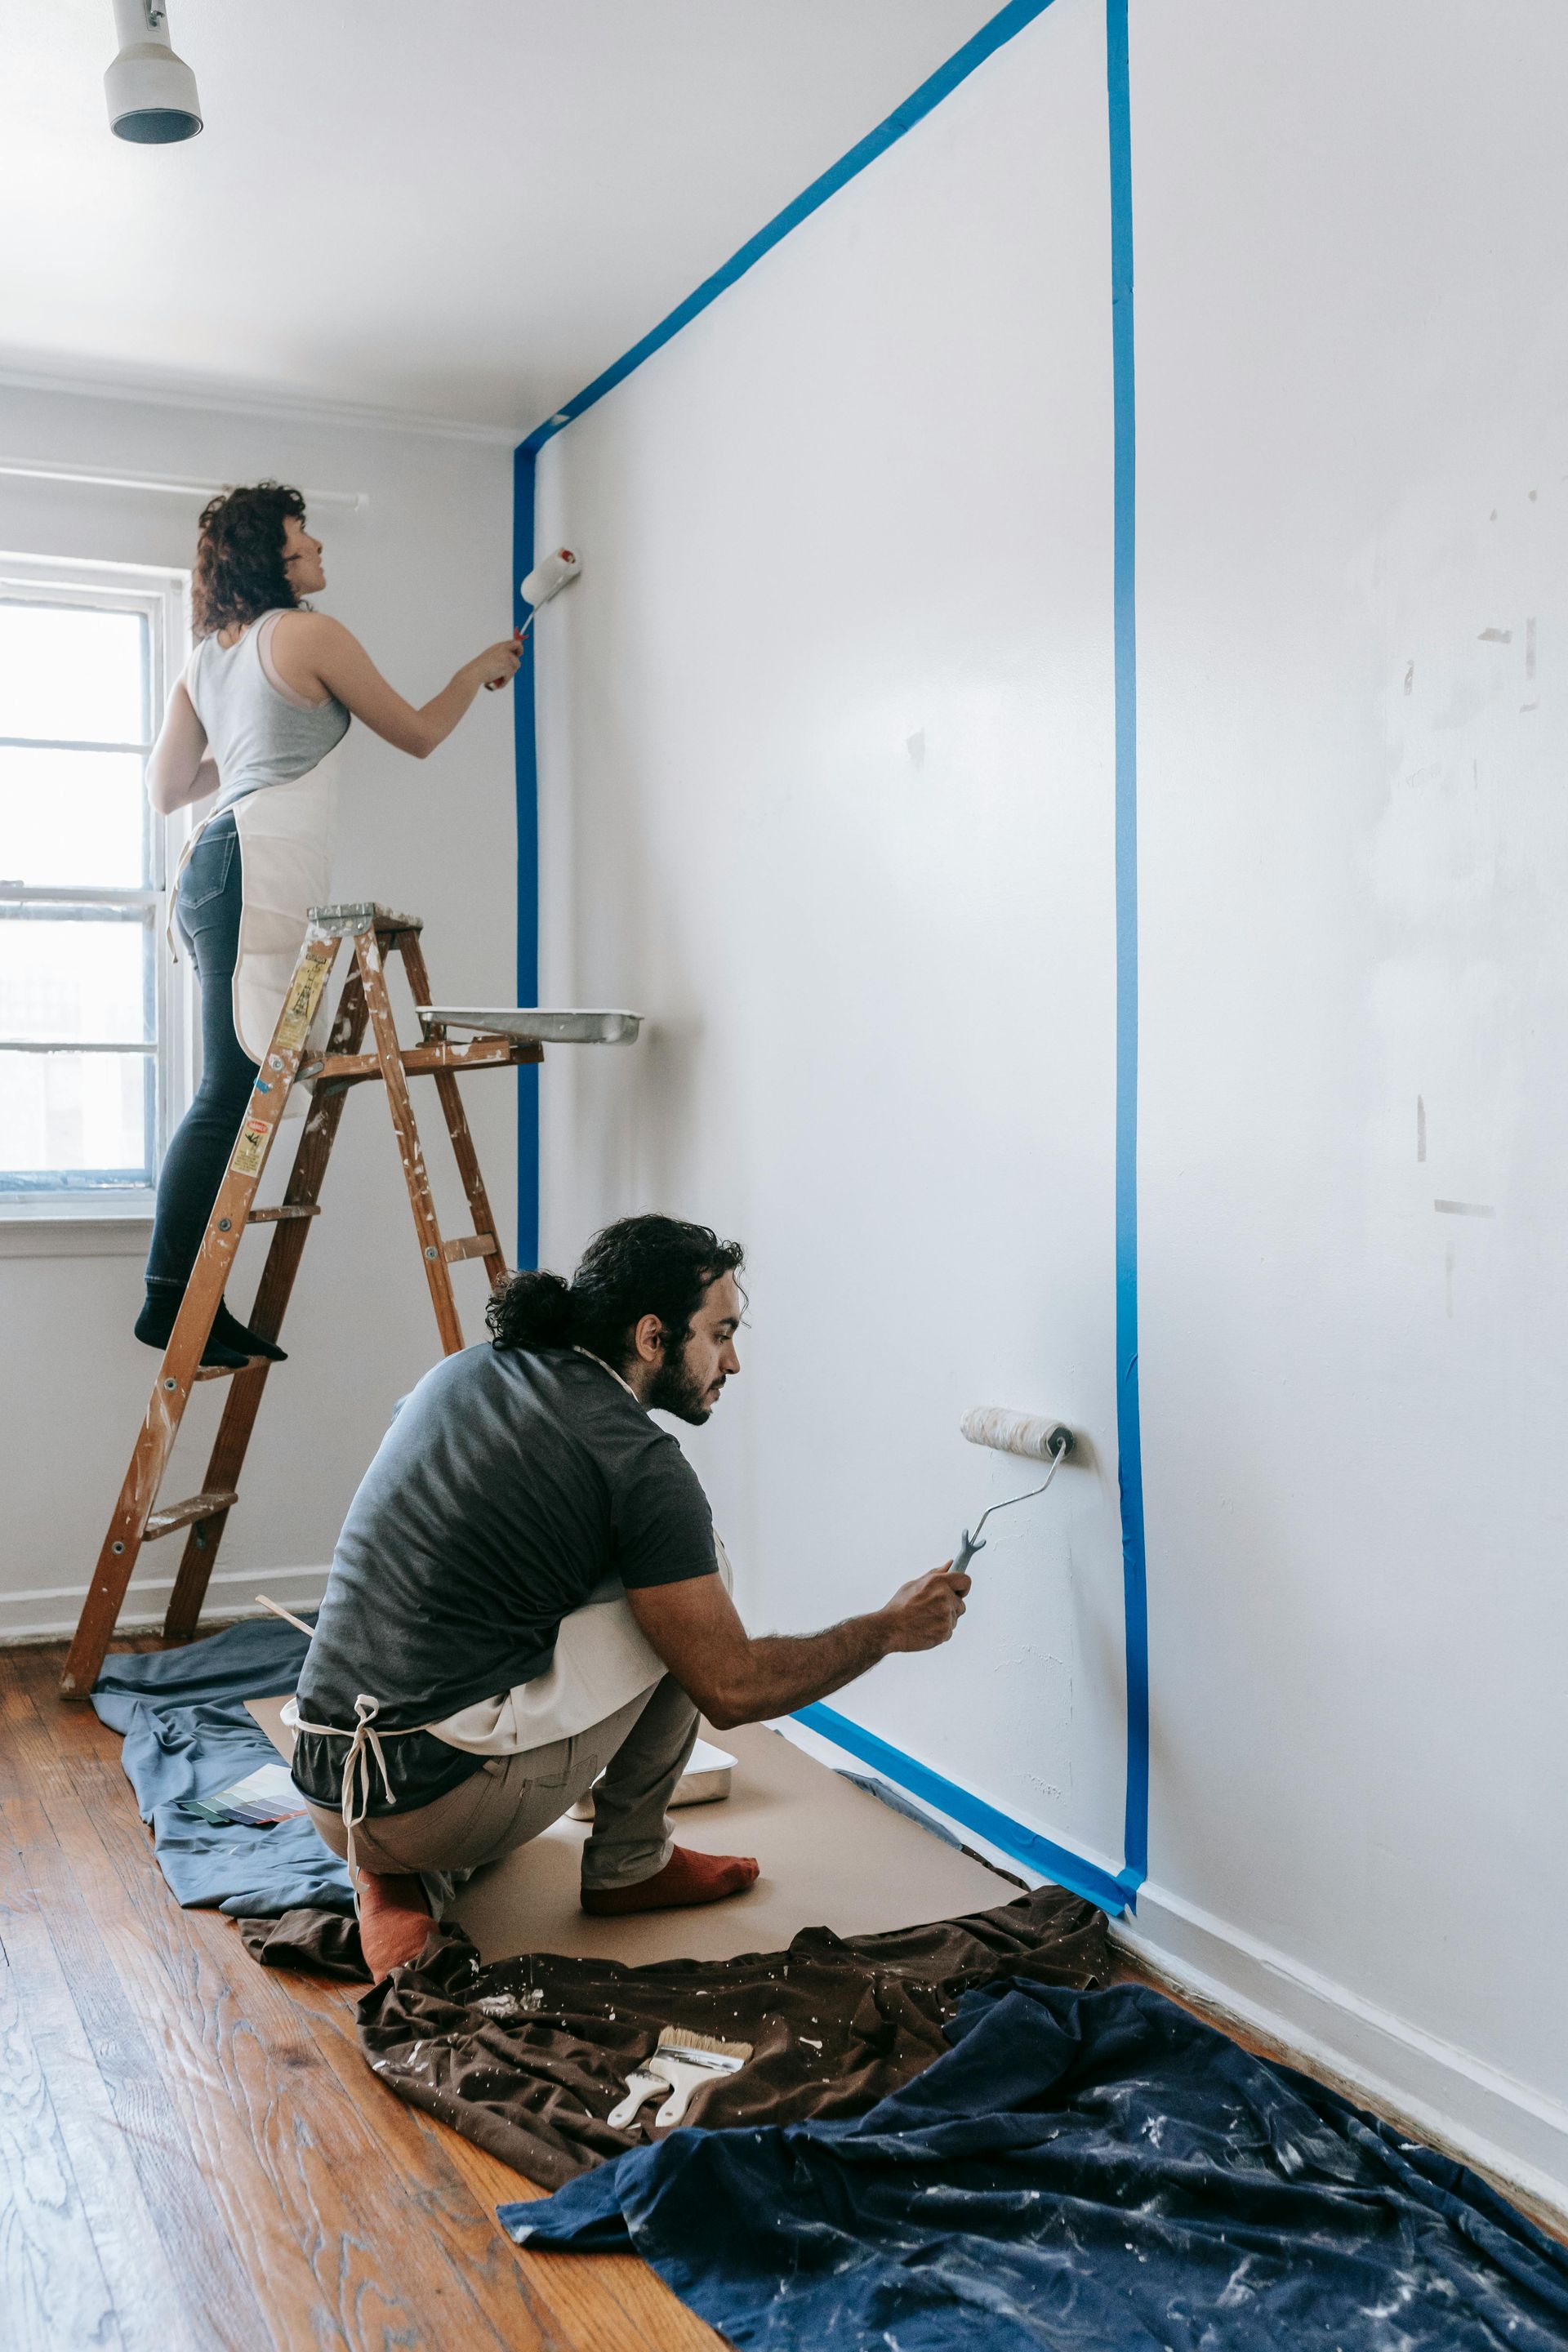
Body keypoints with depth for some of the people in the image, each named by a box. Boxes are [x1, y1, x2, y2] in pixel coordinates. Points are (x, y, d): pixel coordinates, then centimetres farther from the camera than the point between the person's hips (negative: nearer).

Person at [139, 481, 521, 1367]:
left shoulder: (206, 658, 22)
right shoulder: (310, 633, -1)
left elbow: (165, 789, 25)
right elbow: (418, 734, 8)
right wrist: (478, 671, 25)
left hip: (214, 862, 9)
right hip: (261, 866, -9)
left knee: (237, 1088, 7)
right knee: (230, 1089, -9)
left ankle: (196, 1303, 7)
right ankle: (170, 1300, -8)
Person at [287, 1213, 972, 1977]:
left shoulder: (460, 1372, 12)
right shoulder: (639, 1463, -10)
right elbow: (731, 1689, -6)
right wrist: (889, 1628, 8)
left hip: (327, 1794, 7)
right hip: (448, 1805, -7)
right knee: (692, 1575, 6)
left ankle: (401, 1886, 12)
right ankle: (630, 1862, 17)